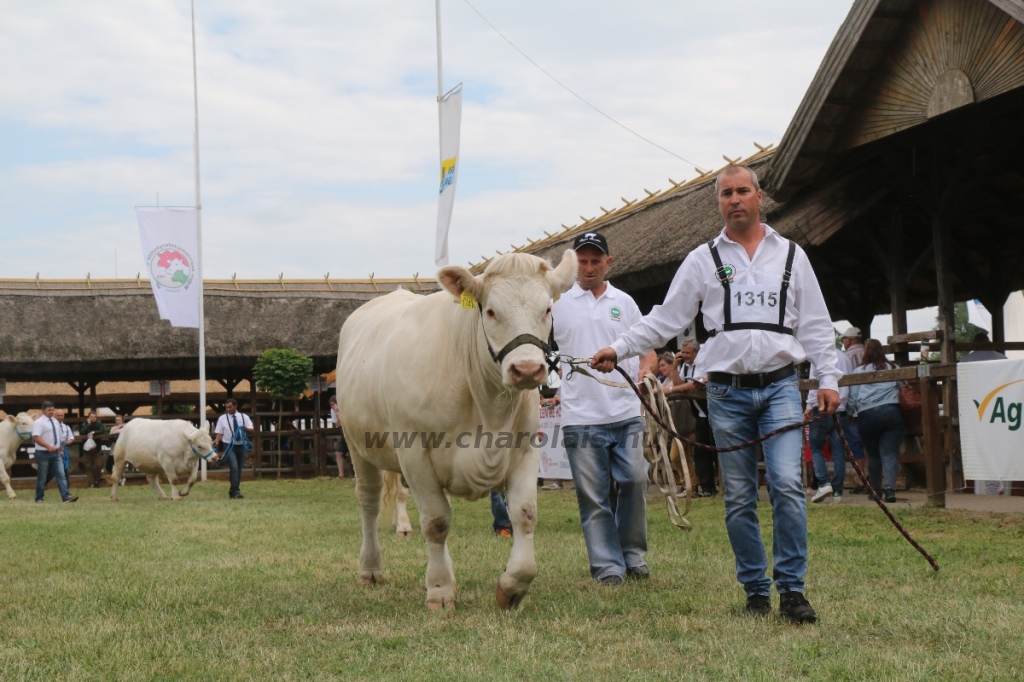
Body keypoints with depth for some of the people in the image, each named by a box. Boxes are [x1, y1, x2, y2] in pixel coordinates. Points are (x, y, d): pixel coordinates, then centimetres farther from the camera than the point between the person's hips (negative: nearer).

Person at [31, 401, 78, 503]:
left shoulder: (55, 421, 14)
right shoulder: (39, 422, -10)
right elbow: (35, 437, -22)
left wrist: (61, 449, 18)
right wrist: (48, 446, -30)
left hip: (56, 453, 6)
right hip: (43, 453, -6)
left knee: (61, 475, -5)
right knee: (42, 477, 3)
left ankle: (66, 496, -14)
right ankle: (39, 499, 14)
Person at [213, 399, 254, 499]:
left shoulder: (244, 417, 5)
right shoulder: (222, 418, 1)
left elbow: (252, 431, 2)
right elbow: (219, 433, -3)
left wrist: (245, 428, -20)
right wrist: (216, 440, -24)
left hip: (241, 446, 4)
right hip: (229, 446, -4)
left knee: (239, 470, 8)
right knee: (234, 467, -20)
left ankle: (232, 491, 22)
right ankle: (236, 491, -23)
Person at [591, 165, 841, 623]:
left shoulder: (791, 255, 10)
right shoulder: (703, 260, 9)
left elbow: (815, 324, 11)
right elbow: (666, 318, 8)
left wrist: (828, 378, 2)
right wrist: (619, 349, -2)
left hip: (780, 387, -1)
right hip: (727, 392, 1)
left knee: (787, 485, -15)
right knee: (739, 499, 3)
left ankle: (791, 590, -7)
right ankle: (756, 591, 13)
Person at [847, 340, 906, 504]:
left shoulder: (858, 371, 8)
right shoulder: (893, 368, 12)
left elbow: (852, 398, 7)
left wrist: (851, 412, 21)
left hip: (867, 415, 0)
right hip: (892, 411, 0)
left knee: (873, 455, 11)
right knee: (889, 452, -6)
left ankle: (876, 490, 15)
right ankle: (890, 487, -23)